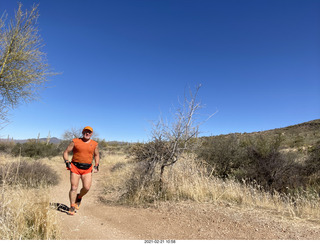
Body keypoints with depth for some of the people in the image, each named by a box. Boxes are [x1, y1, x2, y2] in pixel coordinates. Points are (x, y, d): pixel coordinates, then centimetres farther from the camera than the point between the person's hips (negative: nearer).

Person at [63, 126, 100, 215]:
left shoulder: (94, 144, 7)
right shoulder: (75, 141, 1)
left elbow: (96, 155, 20)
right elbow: (66, 152, 6)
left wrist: (96, 166, 9)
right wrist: (67, 163, -7)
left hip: (87, 169, 2)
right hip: (75, 167, -1)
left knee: (87, 188, -8)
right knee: (74, 188, -1)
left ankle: (79, 197, 25)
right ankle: (72, 207, 16)